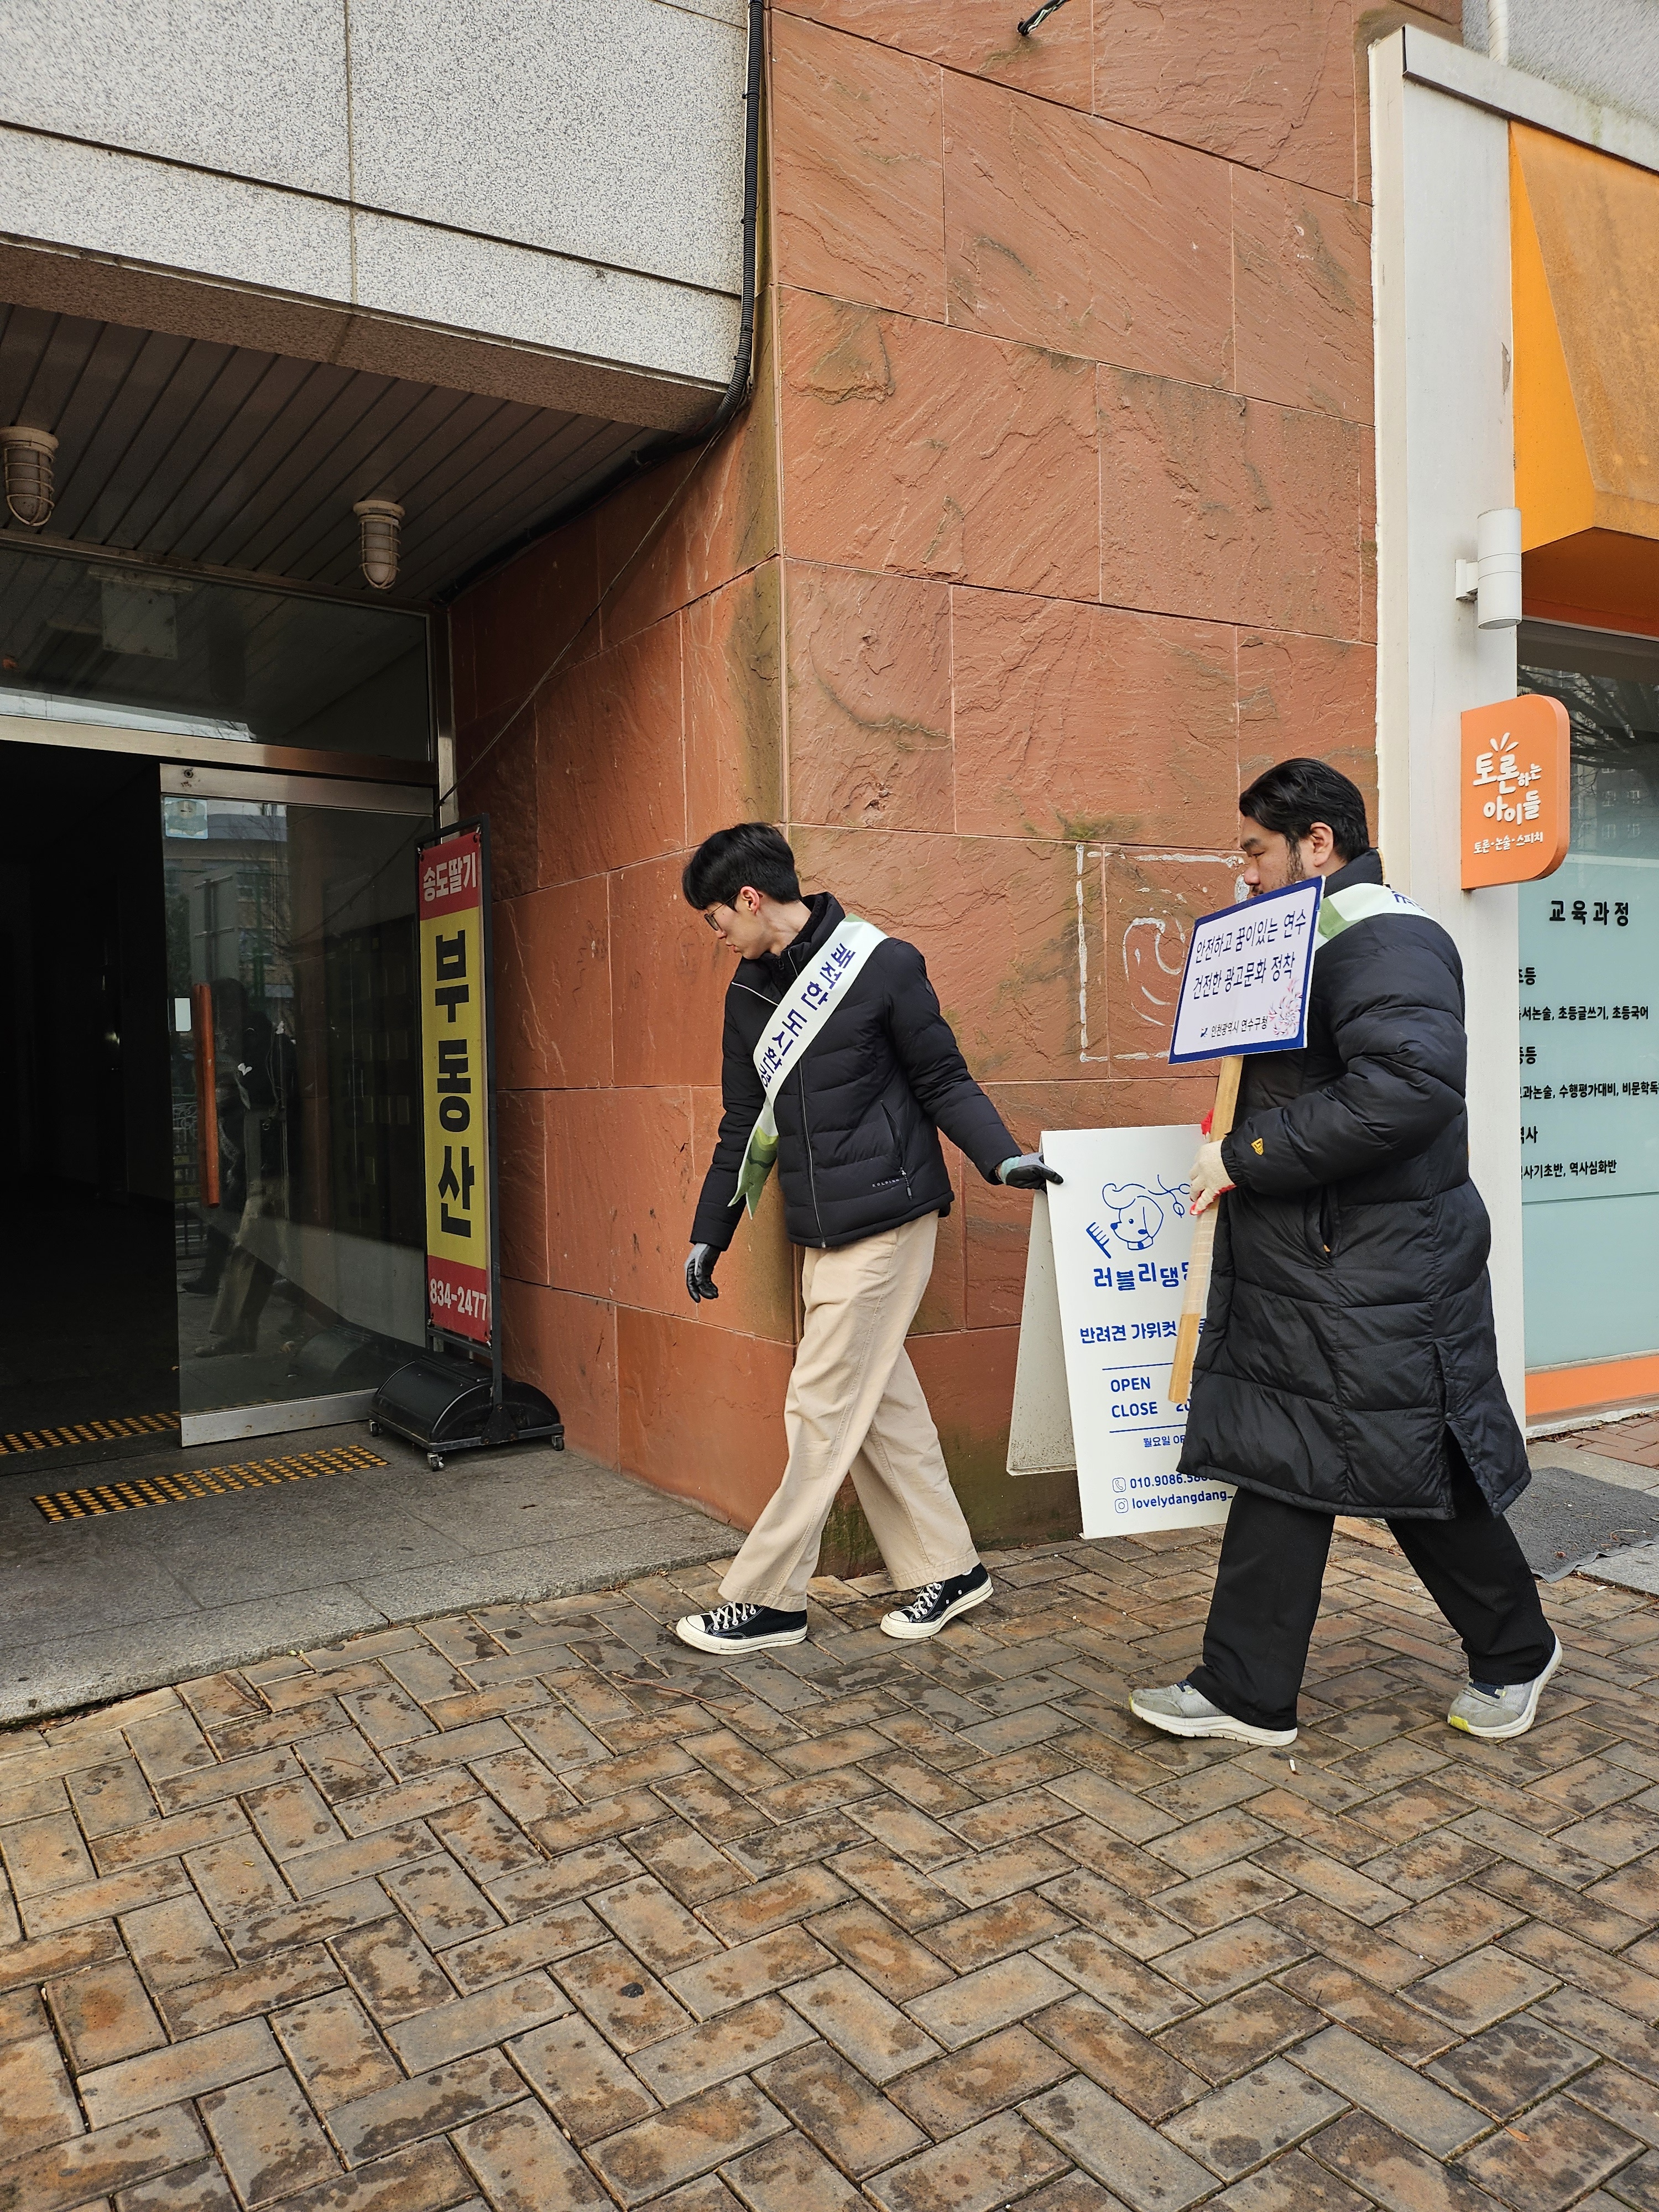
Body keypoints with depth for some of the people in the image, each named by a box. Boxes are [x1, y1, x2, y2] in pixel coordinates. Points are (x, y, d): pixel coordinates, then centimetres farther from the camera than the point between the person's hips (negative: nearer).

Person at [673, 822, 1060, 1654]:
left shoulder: (882, 964, -9)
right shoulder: (749, 992, 11)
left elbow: (942, 1080, -4)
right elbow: (745, 1125, 17)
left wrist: (1002, 1157, -20)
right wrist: (709, 1234, 19)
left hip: (884, 1220, -7)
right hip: (820, 1232, 7)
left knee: (823, 1408, -3)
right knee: (880, 1403, 11)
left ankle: (767, 1600, 9)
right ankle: (948, 1571, 25)